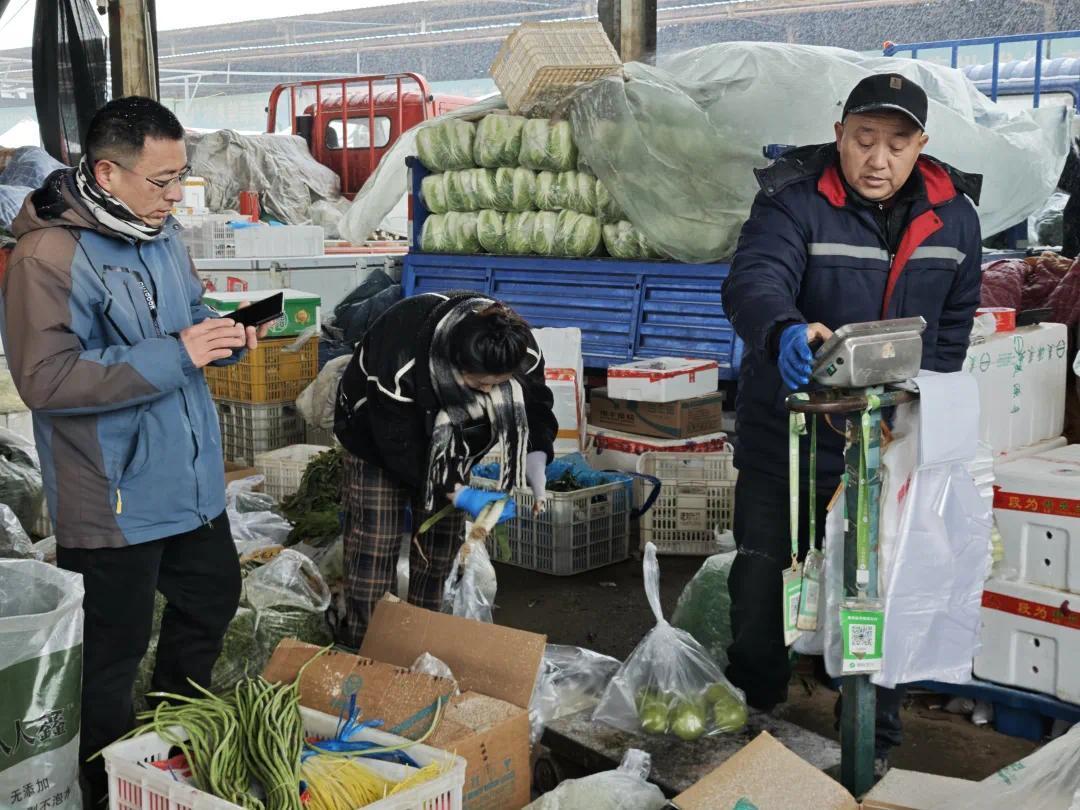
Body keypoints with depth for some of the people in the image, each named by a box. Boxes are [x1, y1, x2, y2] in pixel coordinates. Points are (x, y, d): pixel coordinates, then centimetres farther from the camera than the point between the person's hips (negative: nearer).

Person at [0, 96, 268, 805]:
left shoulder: (162, 233, 4)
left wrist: (222, 335, -7)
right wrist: (175, 354, -29)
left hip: (190, 476, 8)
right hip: (117, 496, -8)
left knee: (214, 596, 23)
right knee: (119, 647, 8)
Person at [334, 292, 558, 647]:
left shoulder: (520, 350, -30)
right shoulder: (402, 363, -44)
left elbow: (535, 404, -12)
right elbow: (400, 445, -33)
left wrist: (537, 458, -31)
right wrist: (459, 494, -37)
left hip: (448, 434, 5)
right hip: (379, 424, -5)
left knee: (441, 537, 6)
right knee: (376, 537, -8)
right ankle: (360, 642, 5)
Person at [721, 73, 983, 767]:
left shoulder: (953, 214, 0)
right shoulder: (794, 202, -15)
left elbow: (956, 318, 12)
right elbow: (754, 282, -33)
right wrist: (785, 331, -55)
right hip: (787, 438, -3)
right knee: (763, 579, 9)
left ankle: (875, 737, 33)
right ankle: (752, 715, 31)